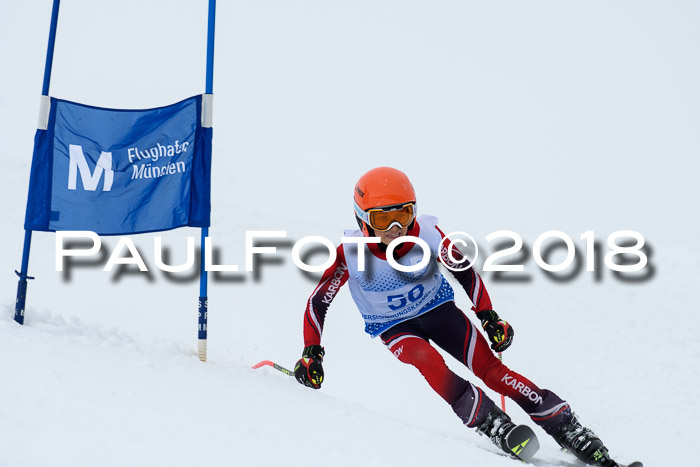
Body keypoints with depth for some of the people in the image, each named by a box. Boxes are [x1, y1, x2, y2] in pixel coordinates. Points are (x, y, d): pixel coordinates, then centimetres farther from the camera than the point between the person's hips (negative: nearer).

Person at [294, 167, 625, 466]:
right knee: (433, 368, -33)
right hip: (394, 328, 0)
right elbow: (318, 302, -13)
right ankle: (497, 429, -35)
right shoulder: (350, 253, -25)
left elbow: (463, 270, -3)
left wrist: (488, 316, -5)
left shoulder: (428, 233, -21)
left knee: (491, 369, -17)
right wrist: (311, 353, -19)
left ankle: (576, 437, -15)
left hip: (438, 309, 0)